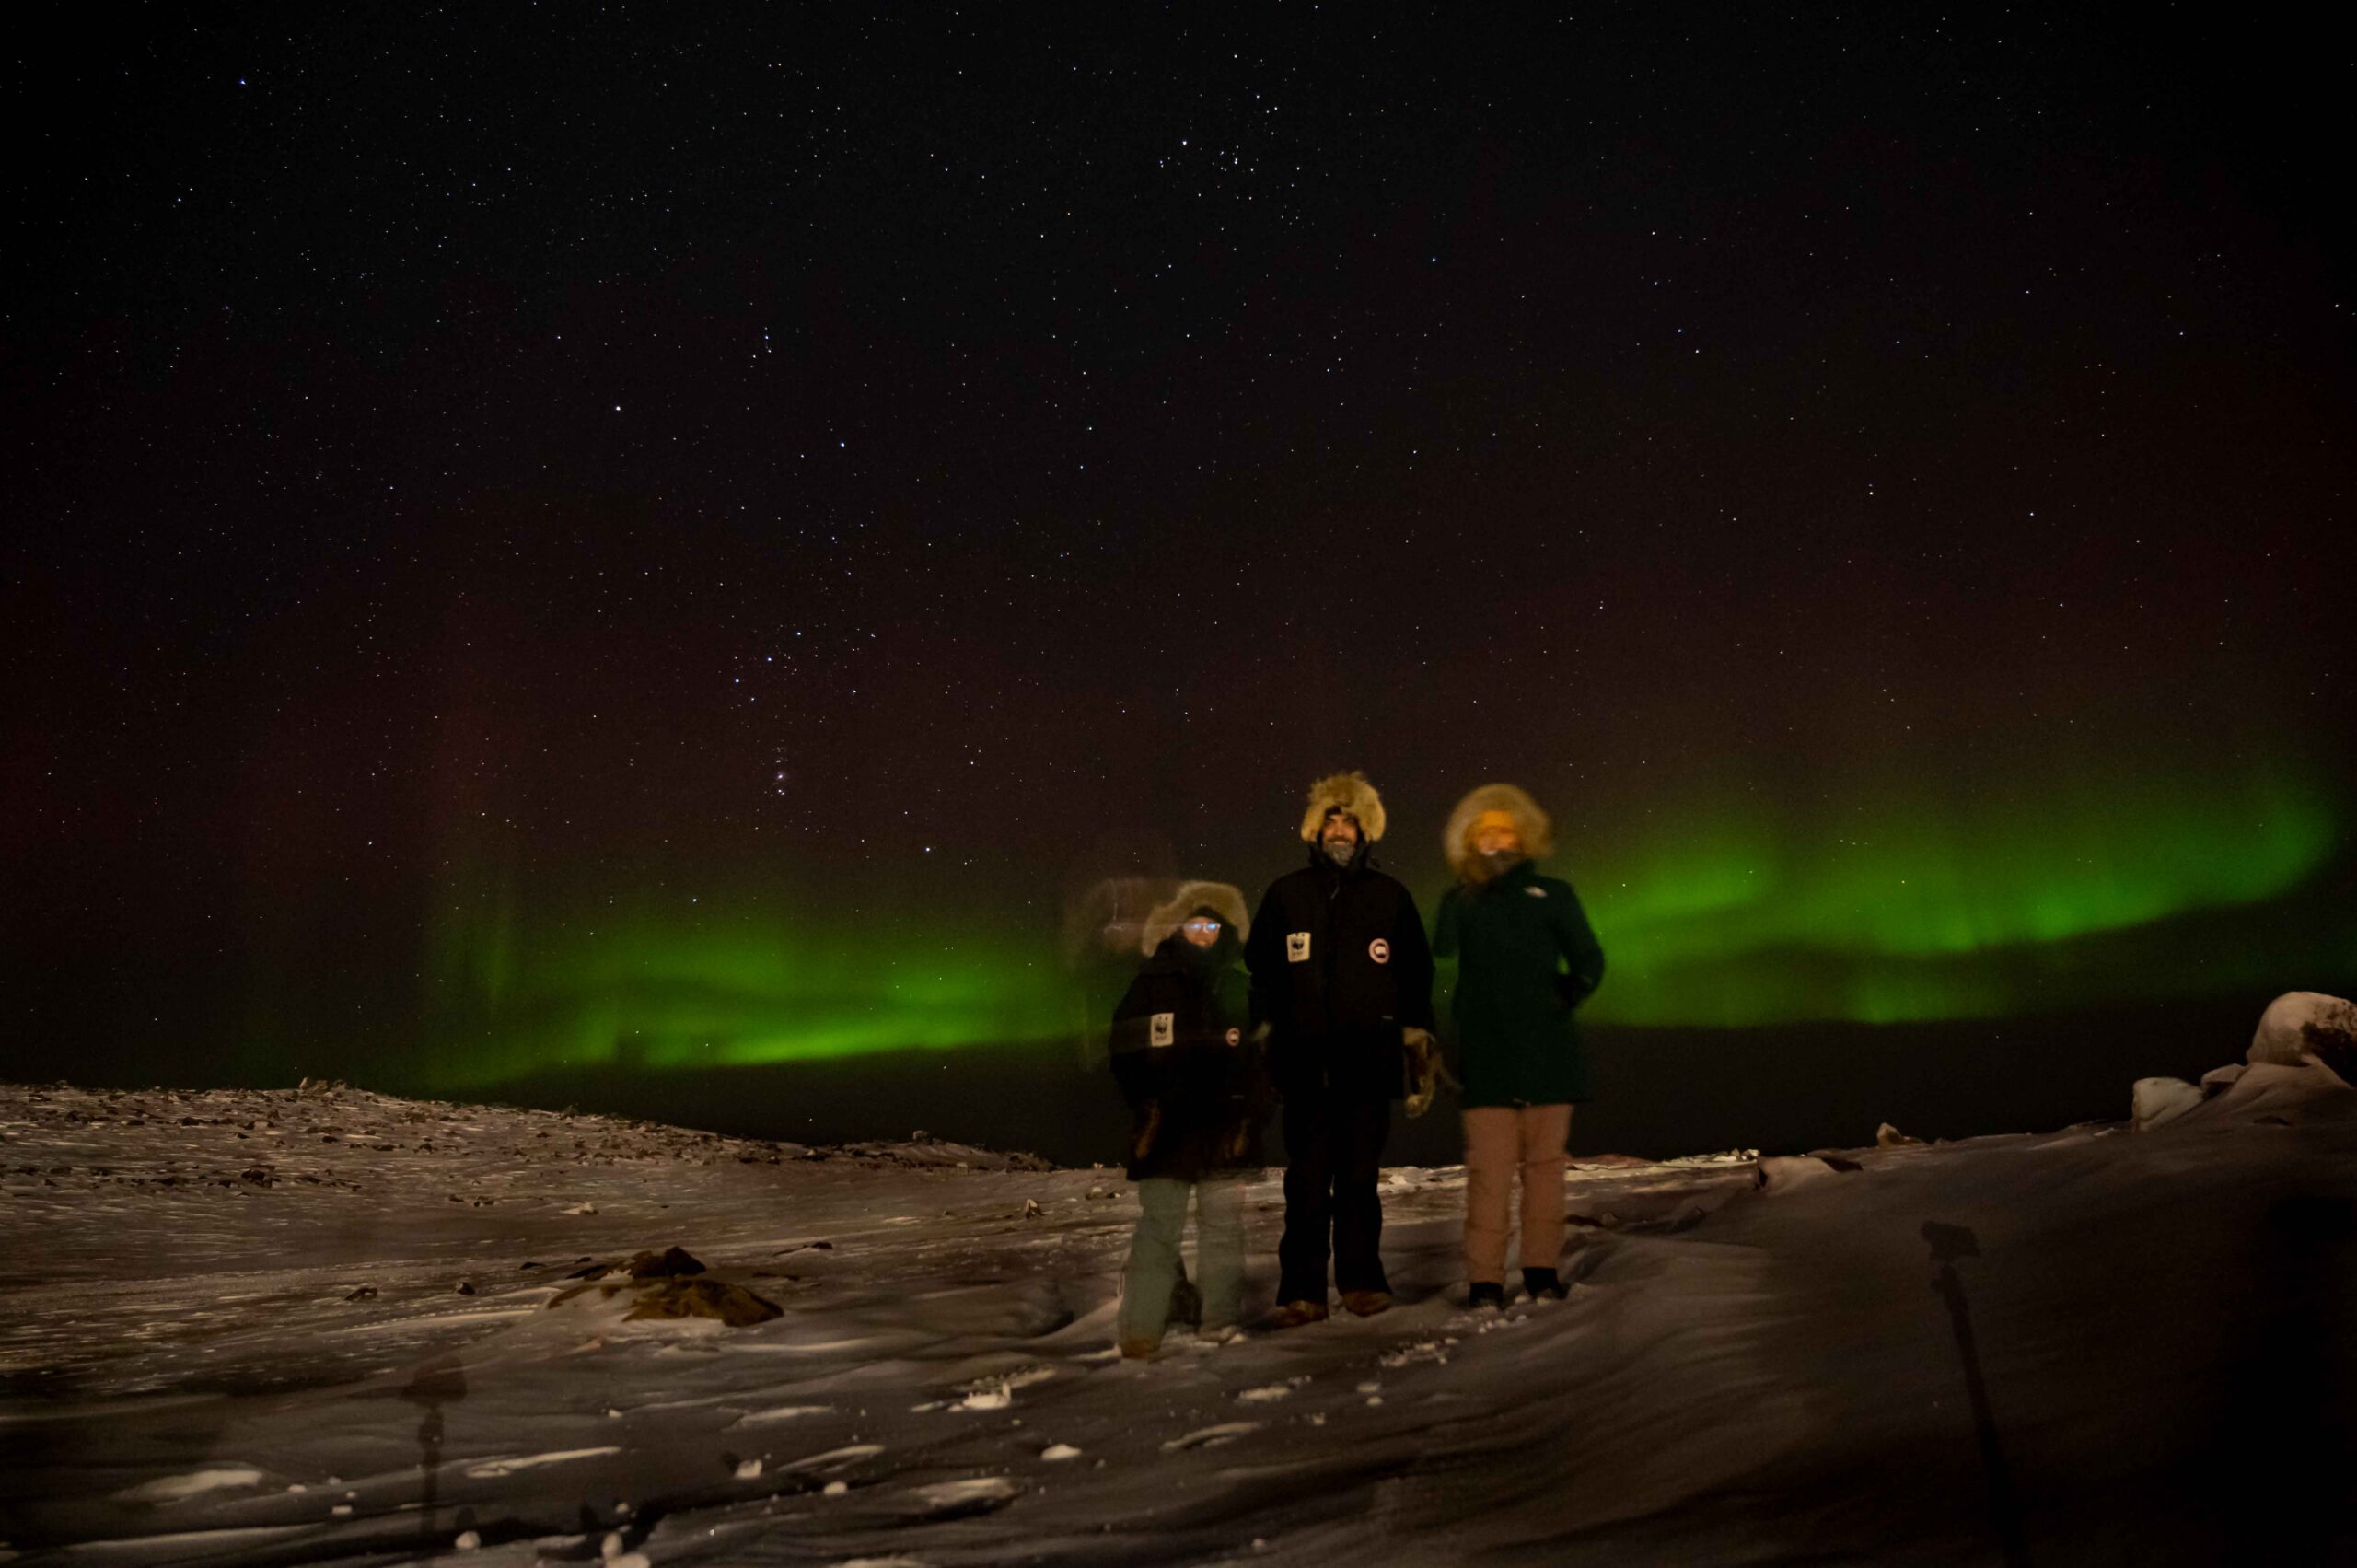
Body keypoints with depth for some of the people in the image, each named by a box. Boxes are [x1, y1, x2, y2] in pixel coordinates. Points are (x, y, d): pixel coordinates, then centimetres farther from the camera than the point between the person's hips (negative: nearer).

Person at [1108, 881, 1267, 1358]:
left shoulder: (1238, 988, 11)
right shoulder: (1151, 984, 1)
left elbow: (1260, 1052, 13)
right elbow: (1126, 1051, -2)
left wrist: (1254, 1107, 4)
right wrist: (1147, 1103, -10)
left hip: (1224, 1126, 3)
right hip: (1167, 1128, -3)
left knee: (1223, 1227, 9)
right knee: (1158, 1227, -3)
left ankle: (1223, 1319, 18)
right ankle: (1141, 1328, 1)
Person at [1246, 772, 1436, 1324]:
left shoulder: (1390, 897, 9)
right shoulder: (1285, 895, 8)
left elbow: (1416, 973, 15)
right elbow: (1259, 969, 12)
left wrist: (1416, 1032, 7)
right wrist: (1262, 1031, 3)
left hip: (1369, 1062, 0)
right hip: (1305, 1061, 0)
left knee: (1360, 1178, 5)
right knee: (1306, 1181, 0)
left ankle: (1362, 1280, 18)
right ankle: (1302, 1292, 7)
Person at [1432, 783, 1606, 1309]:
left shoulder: (1552, 895, 9)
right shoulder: (1460, 902, 9)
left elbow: (1588, 962, 7)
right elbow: (1439, 965, -4)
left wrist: (1566, 995, -6)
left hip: (1547, 1053, 1)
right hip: (1487, 1057, -1)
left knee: (1544, 1161, 7)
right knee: (1489, 1167, -4)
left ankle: (1541, 1267, 18)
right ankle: (1484, 1279, 0)